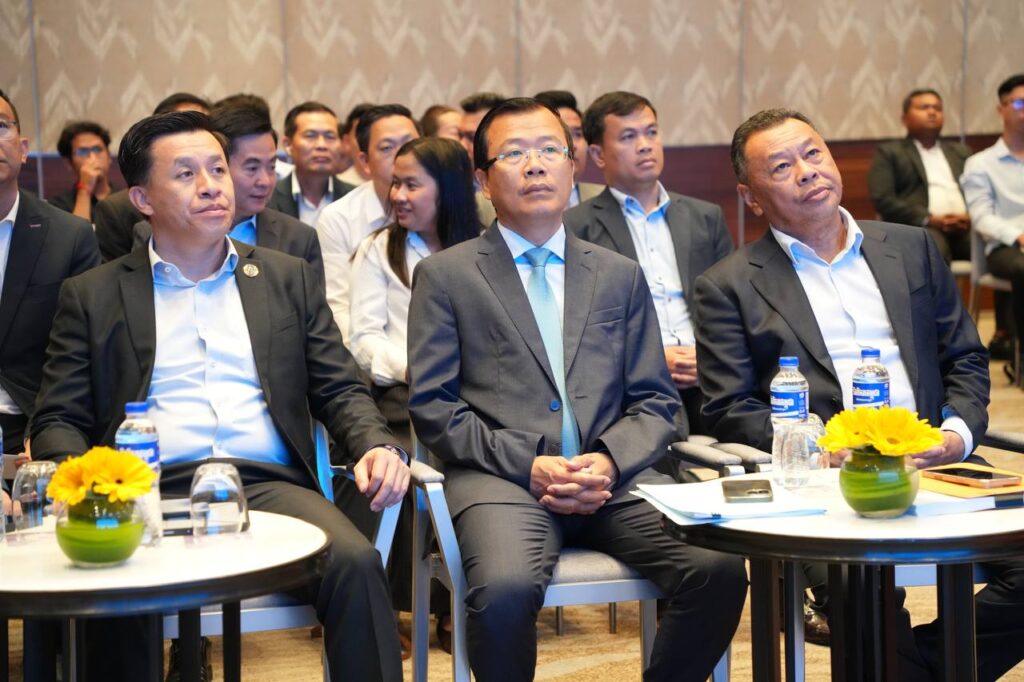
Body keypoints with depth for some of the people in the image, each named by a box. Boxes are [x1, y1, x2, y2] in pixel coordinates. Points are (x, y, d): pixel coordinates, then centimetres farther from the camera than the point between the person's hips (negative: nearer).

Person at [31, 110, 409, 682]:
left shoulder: (289, 279, 20)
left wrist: (377, 447, -5)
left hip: (270, 485, 1)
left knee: (357, 564, -30)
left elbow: (339, 391, 17)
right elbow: (58, 420, 11)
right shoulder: (92, 297, 15)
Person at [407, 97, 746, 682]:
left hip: (611, 475, 3)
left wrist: (609, 461, -7)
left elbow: (656, 402, 15)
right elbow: (432, 404, 3)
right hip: (501, 477, -3)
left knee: (720, 570, -24)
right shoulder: (445, 275, 10)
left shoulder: (620, 276, 20)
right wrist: (527, 466, -10)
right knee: (507, 590, -35)